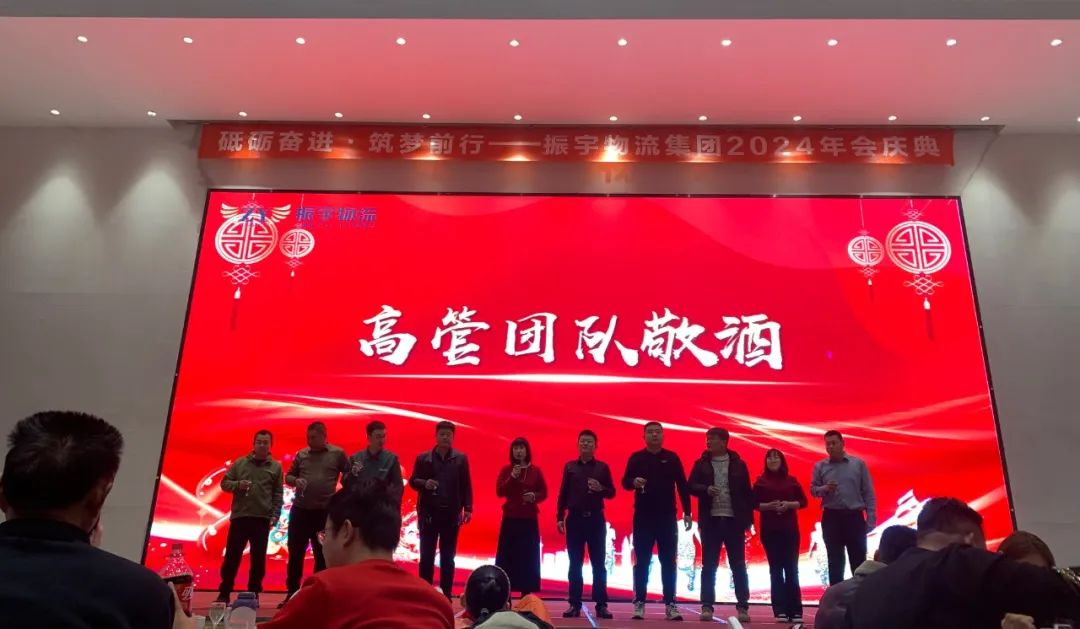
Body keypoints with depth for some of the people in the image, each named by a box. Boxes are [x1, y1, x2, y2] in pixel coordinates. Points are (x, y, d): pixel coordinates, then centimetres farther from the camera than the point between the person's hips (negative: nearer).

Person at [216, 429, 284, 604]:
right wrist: (238, 484, -11)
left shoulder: (275, 467, 6)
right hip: (239, 516, 0)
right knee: (232, 556, 4)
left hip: (262, 519, 0)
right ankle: (224, 593, 15)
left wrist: (275, 516, -4)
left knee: (258, 559, 5)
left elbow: (278, 495, 5)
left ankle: (253, 594, 15)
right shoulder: (240, 463, 8)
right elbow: (224, 483, 9)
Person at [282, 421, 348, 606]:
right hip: (300, 510, 2)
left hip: (325, 511, -2)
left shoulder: (337, 453, 0)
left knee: (322, 555, 7)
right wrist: (295, 480, -8)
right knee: (295, 553, 6)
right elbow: (288, 476, 13)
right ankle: (291, 594, 18)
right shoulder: (301, 454, 7)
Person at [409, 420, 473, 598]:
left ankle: (446, 595, 16)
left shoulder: (460, 459, 3)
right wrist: (424, 483, -14)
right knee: (426, 556, 4)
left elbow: (466, 485, 3)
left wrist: (467, 508, -4)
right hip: (429, 513, 0)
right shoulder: (423, 458, 3)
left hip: (451, 513, 0)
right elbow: (412, 481, 7)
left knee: (448, 557, 8)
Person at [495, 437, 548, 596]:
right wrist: (512, 477, -17)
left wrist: (534, 496, -13)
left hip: (529, 519, 1)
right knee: (507, 557, -2)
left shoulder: (535, 471, 4)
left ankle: (526, 595, 7)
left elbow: (544, 492, 7)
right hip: (510, 518, 0)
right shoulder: (506, 470, 3)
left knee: (528, 557, 1)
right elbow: (499, 492, -6)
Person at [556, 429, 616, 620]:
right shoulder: (569, 467, 7)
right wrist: (560, 517, 1)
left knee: (598, 563, 1)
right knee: (575, 564, 3)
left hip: (596, 518, -1)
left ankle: (601, 605, 6)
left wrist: (601, 488, -15)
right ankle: (575, 604, 8)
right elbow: (563, 493, 7)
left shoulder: (603, 467, 5)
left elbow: (612, 492, 6)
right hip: (574, 518, 1)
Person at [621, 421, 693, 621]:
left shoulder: (672, 458, 4)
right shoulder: (636, 458, 3)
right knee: (641, 562, 3)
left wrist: (687, 512, 0)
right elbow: (624, 482, 3)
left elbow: (682, 485, 5)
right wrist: (634, 482, -20)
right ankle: (639, 604, 10)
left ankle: (670, 604, 10)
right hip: (643, 517, 0)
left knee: (668, 562, 3)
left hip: (667, 517, 1)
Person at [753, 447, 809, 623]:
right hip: (769, 530, -1)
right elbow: (754, 503, 1)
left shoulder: (792, 480, 7)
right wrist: (768, 506, -15)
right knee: (775, 569, 1)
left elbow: (803, 501, 6)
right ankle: (780, 610, 4)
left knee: (791, 568, -1)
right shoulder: (761, 481, 3)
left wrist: (789, 504, -11)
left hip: (790, 529, 1)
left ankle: (795, 610, 4)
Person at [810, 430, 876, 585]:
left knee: (858, 560, 4)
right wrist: (825, 489, -15)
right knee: (835, 561, 6)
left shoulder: (858, 463, 1)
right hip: (831, 518, 1)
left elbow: (868, 493, 2)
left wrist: (871, 519, -3)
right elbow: (813, 489, 7)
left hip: (854, 517, -1)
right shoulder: (820, 466, 3)